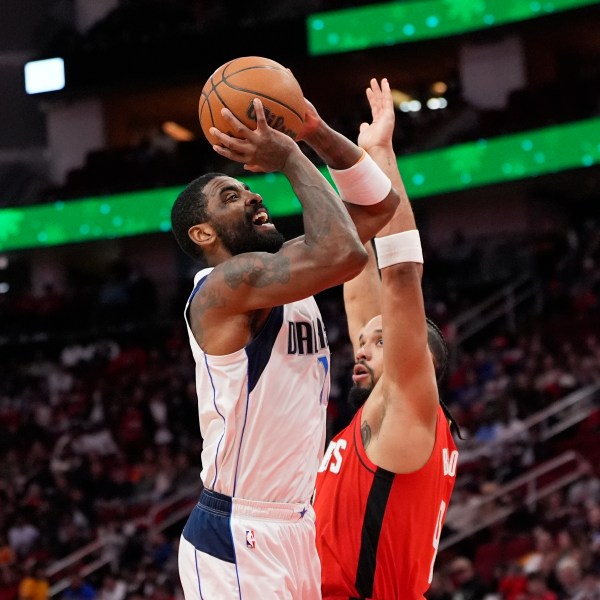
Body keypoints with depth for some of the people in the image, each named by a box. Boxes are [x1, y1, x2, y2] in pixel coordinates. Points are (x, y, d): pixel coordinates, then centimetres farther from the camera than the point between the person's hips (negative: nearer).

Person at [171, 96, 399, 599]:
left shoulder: (287, 267, 11)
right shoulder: (226, 283, -15)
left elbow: (382, 203, 15)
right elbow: (342, 253, -30)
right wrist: (289, 156, -17)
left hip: (299, 528, 9)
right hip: (235, 539, -9)